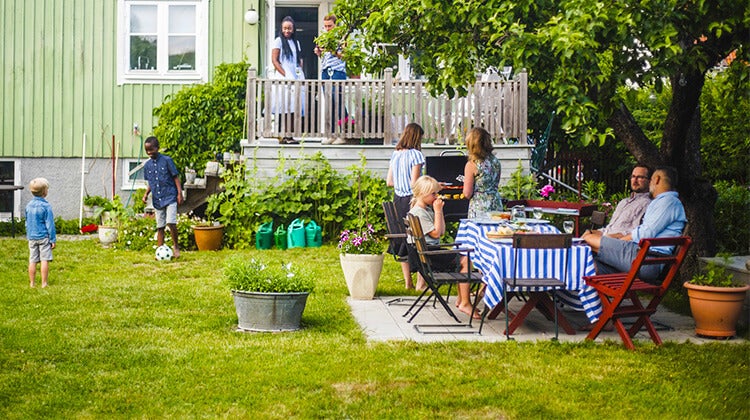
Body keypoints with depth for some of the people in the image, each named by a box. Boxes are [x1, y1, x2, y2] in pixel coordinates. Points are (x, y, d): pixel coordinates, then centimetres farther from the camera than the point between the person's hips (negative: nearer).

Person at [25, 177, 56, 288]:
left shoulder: (29, 205, 6)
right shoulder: (46, 206, -12)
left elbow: (27, 223, 15)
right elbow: (50, 224, -10)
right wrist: (53, 239, -6)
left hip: (31, 237, 6)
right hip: (44, 237, -6)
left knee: (32, 261, 8)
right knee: (44, 260, -2)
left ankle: (32, 283, 13)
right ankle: (44, 283, -2)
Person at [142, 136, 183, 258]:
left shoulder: (167, 160, -5)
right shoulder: (147, 165, 9)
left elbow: (176, 177, -2)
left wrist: (179, 193, -7)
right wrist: (146, 193, 3)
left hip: (170, 197, -5)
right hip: (157, 200, 5)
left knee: (171, 222, -18)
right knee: (160, 226, 7)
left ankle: (176, 246, 0)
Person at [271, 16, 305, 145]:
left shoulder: (296, 42, 20)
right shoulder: (278, 41, 2)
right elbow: (274, 60, -5)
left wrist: (300, 73, 5)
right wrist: (286, 75, -13)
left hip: (296, 77, 6)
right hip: (284, 78, -6)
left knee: (293, 107, 1)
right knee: (284, 108, -12)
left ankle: (290, 136, 4)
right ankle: (282, 136, -13)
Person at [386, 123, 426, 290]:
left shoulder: (395, 155, 8)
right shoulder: (415, 155, -12)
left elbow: (389, 182, 11)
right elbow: (415, 183, -17)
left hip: (398, 200, 7)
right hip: (413, 201, -7)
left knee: (402, 238, 12)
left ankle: (408, 282, 18)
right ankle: (420, 282, 1)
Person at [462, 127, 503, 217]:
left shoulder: (471, 165, -11)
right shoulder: (496, 161, 5)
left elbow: (467, 194, -10)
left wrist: (466, 181, 8)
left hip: (479, 210, -5)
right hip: (496, 206, 5)